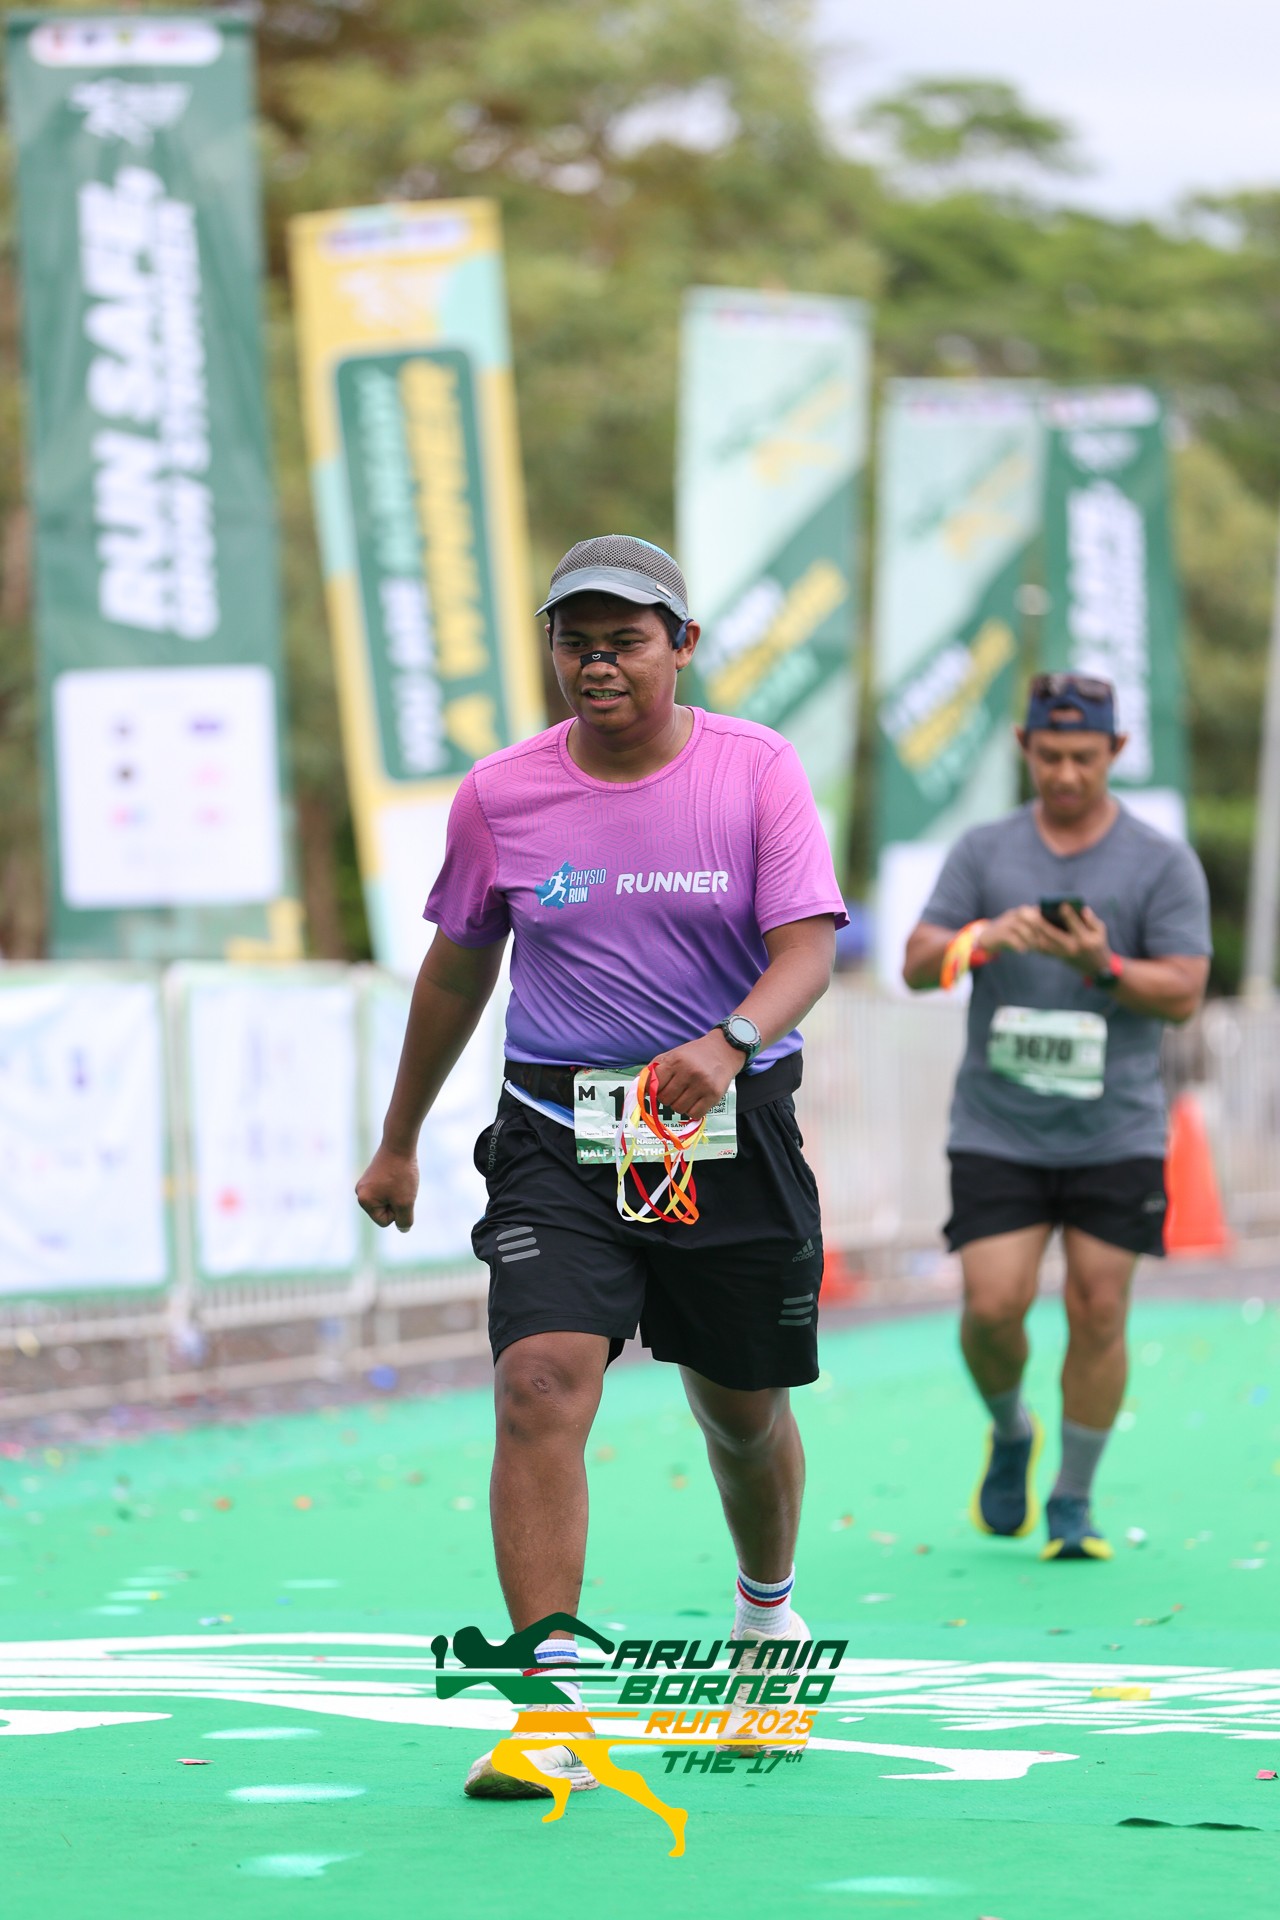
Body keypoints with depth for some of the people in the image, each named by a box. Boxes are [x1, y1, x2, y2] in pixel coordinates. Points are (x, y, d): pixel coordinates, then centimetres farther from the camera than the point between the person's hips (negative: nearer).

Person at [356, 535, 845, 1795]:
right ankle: (548, 1702, -21)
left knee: (742, 1407, 13)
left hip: (732, 1126, 0)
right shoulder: (499, 795, 1)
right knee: (542, 1384, -19)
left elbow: (808, 944, -13)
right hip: (558, 1133, 0)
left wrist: (731, 1042, -33)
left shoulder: (758, 770, -4)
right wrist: (399, 1143, 20)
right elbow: (458, 967, 14)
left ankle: (768, 1605, 45)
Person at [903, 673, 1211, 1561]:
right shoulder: (984, 852, 7)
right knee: (993, 1305, -8)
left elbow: (1184, 990, -5)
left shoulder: (1164, 863, 2)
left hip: (1117, 1132, -1)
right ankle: (1011, 1435, 22)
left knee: (1099, 1312, -3)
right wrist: (983, 939, -21)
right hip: (996, 1130, 1)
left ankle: (1074, 1501, 11)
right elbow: (919, 962, 0)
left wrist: (1102, 966, -22)